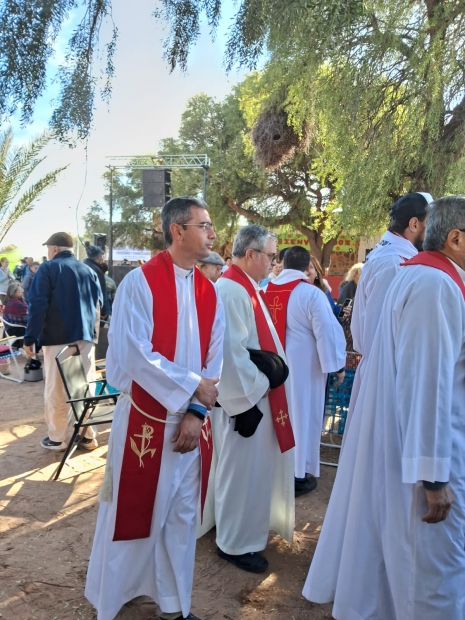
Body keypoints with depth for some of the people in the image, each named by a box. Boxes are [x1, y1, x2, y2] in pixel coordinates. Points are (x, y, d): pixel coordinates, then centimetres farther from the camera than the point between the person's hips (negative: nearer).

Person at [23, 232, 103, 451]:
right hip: (86, 336, 5)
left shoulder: (48, 268, -4)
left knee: (55, 390, 5)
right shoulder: (88, 271, 10)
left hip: (58, 338, -4)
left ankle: (56, 439, 11)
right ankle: (87, 435, 14)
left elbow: (38, 305, -10)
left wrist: (30, 338, -7)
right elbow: (99, 303, 15)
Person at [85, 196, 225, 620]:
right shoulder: (139, 282, -12)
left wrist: (197, 412, -6)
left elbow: (214, 359, 5)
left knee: (181, 515, 15)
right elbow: (135, 355, -19)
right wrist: (192, 385, -15)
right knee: (133, 513, 8)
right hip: (145, 419, -5)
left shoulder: (209, 292, 5)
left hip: (190, 422, 5)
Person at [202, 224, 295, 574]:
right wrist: (259, 386, -19)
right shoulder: (232, 291, -22)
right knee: (243, 470, 4)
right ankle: (236, 543, 20)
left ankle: (244, 528, 39)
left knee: (250, 468, 21)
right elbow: (233, 352, -27)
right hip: (245, 397, -10)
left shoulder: (246, 288, 11)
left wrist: (267, 380, 12)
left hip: (256, 392, 10)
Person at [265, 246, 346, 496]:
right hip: (302, 366, -5)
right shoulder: (312, 293, -16)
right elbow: (328, 332, -16)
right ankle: (298, 474, 16)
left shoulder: (267, 290, 0)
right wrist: (337, 364, -5)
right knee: (300, 413, 6)